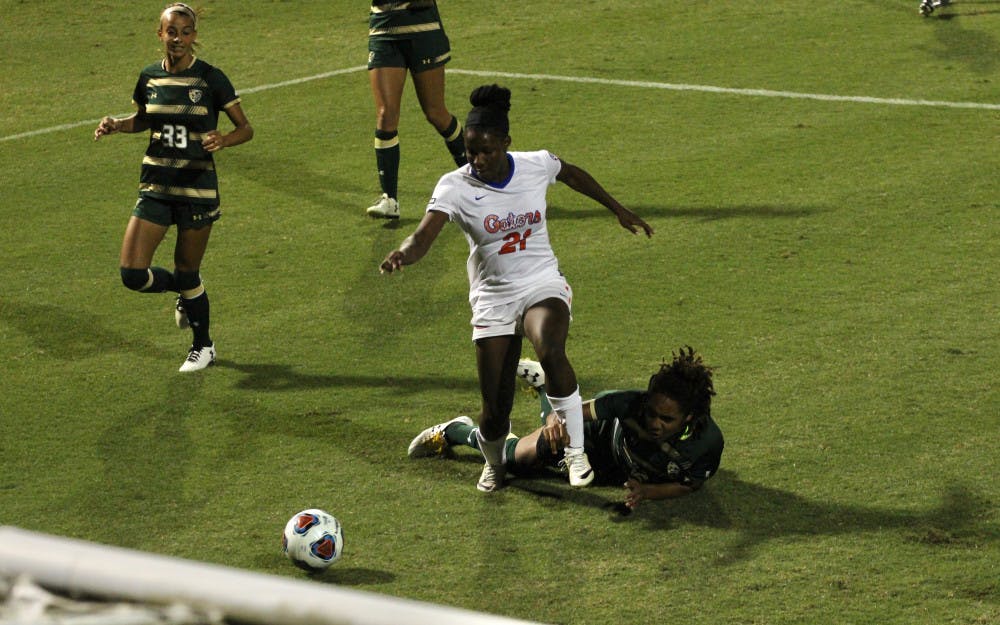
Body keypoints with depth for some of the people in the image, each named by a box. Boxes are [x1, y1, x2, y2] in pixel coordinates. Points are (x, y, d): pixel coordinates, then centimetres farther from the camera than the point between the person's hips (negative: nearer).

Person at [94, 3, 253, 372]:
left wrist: (224, 140, -25)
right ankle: (187, 292, 26)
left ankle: (203, 347, 28)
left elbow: (246, 128, -4)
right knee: (133, 273, -6)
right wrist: (116, 125, 0)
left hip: (197, 186, -4)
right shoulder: (149, 78, 2)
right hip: (155, 185, 4)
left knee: (187, 273, 5)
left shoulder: (210, 78, -9)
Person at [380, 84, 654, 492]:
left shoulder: (537, 165, -7)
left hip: (542, 287, 0)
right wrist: (404, 253, -51)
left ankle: (576, 452, -20)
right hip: (492, 300, 0)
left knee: (550, 350, -35)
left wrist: (618, 209, 26)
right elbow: (424, 235, -28)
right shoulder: (455, 186, -13)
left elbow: (573, 175, 17)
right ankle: (493, 463, 32)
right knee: (494, 412, -4)